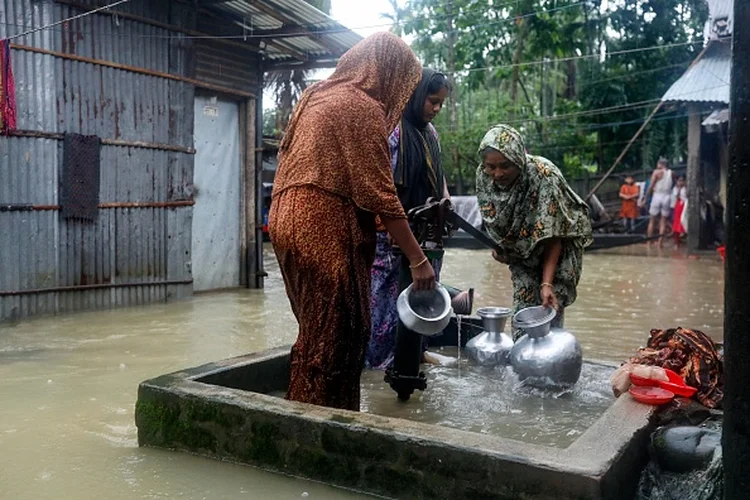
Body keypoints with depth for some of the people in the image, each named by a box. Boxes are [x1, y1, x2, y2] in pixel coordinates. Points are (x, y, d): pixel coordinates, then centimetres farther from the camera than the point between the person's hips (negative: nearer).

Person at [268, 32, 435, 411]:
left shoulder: (317, 95, 18)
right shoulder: (364, 107, -9)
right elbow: (380, 196, -14)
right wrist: (418, 259, -10)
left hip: (291, 220, 9)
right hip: (325, 231, -9)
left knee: (318, 333, 15)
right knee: (333, 337, -1)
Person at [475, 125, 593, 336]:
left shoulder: (544, 178, -33)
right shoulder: (483, 176, -18)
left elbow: (552, 238, -30)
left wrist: (547, 283, -36)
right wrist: (497, 245, 5)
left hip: (554, 249, -4)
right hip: (521, 252, 4)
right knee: (523, 308, 1)